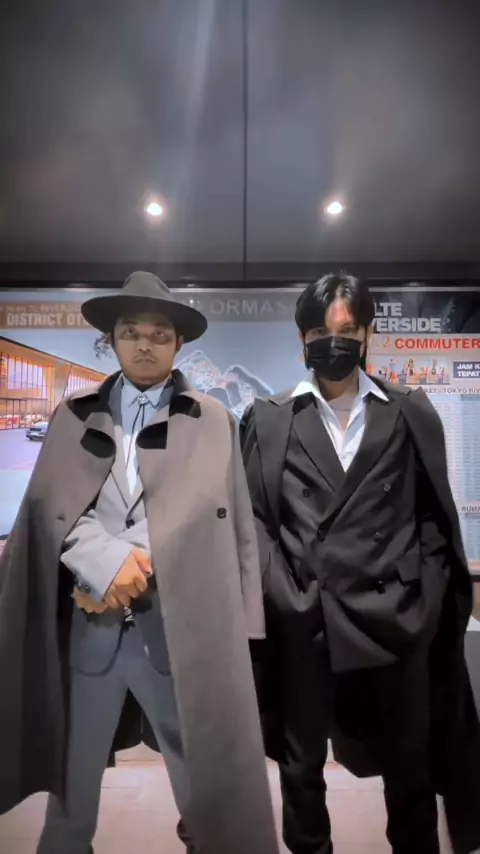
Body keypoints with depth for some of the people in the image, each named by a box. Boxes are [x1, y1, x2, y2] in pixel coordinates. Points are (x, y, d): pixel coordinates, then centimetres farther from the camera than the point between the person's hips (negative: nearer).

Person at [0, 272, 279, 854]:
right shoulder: (72, 416, 8)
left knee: (210, 782, 11)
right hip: (88, 624, 3)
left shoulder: (213, 421, 4)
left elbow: (238, 529, 2)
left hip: (180, 627, -2)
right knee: (71, 785, 22)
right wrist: (105, 558, -17)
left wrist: (239, 630, -1)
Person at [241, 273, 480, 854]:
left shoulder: (411, 413, 5)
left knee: (411, 769, 18)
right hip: (302, 624, 0)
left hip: (398, 621, 1)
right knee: (301, 766, 17)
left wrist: (427, 600, -1)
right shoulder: (267, 419, 3)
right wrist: (283, 597, -7)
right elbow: (254, 519, 0)